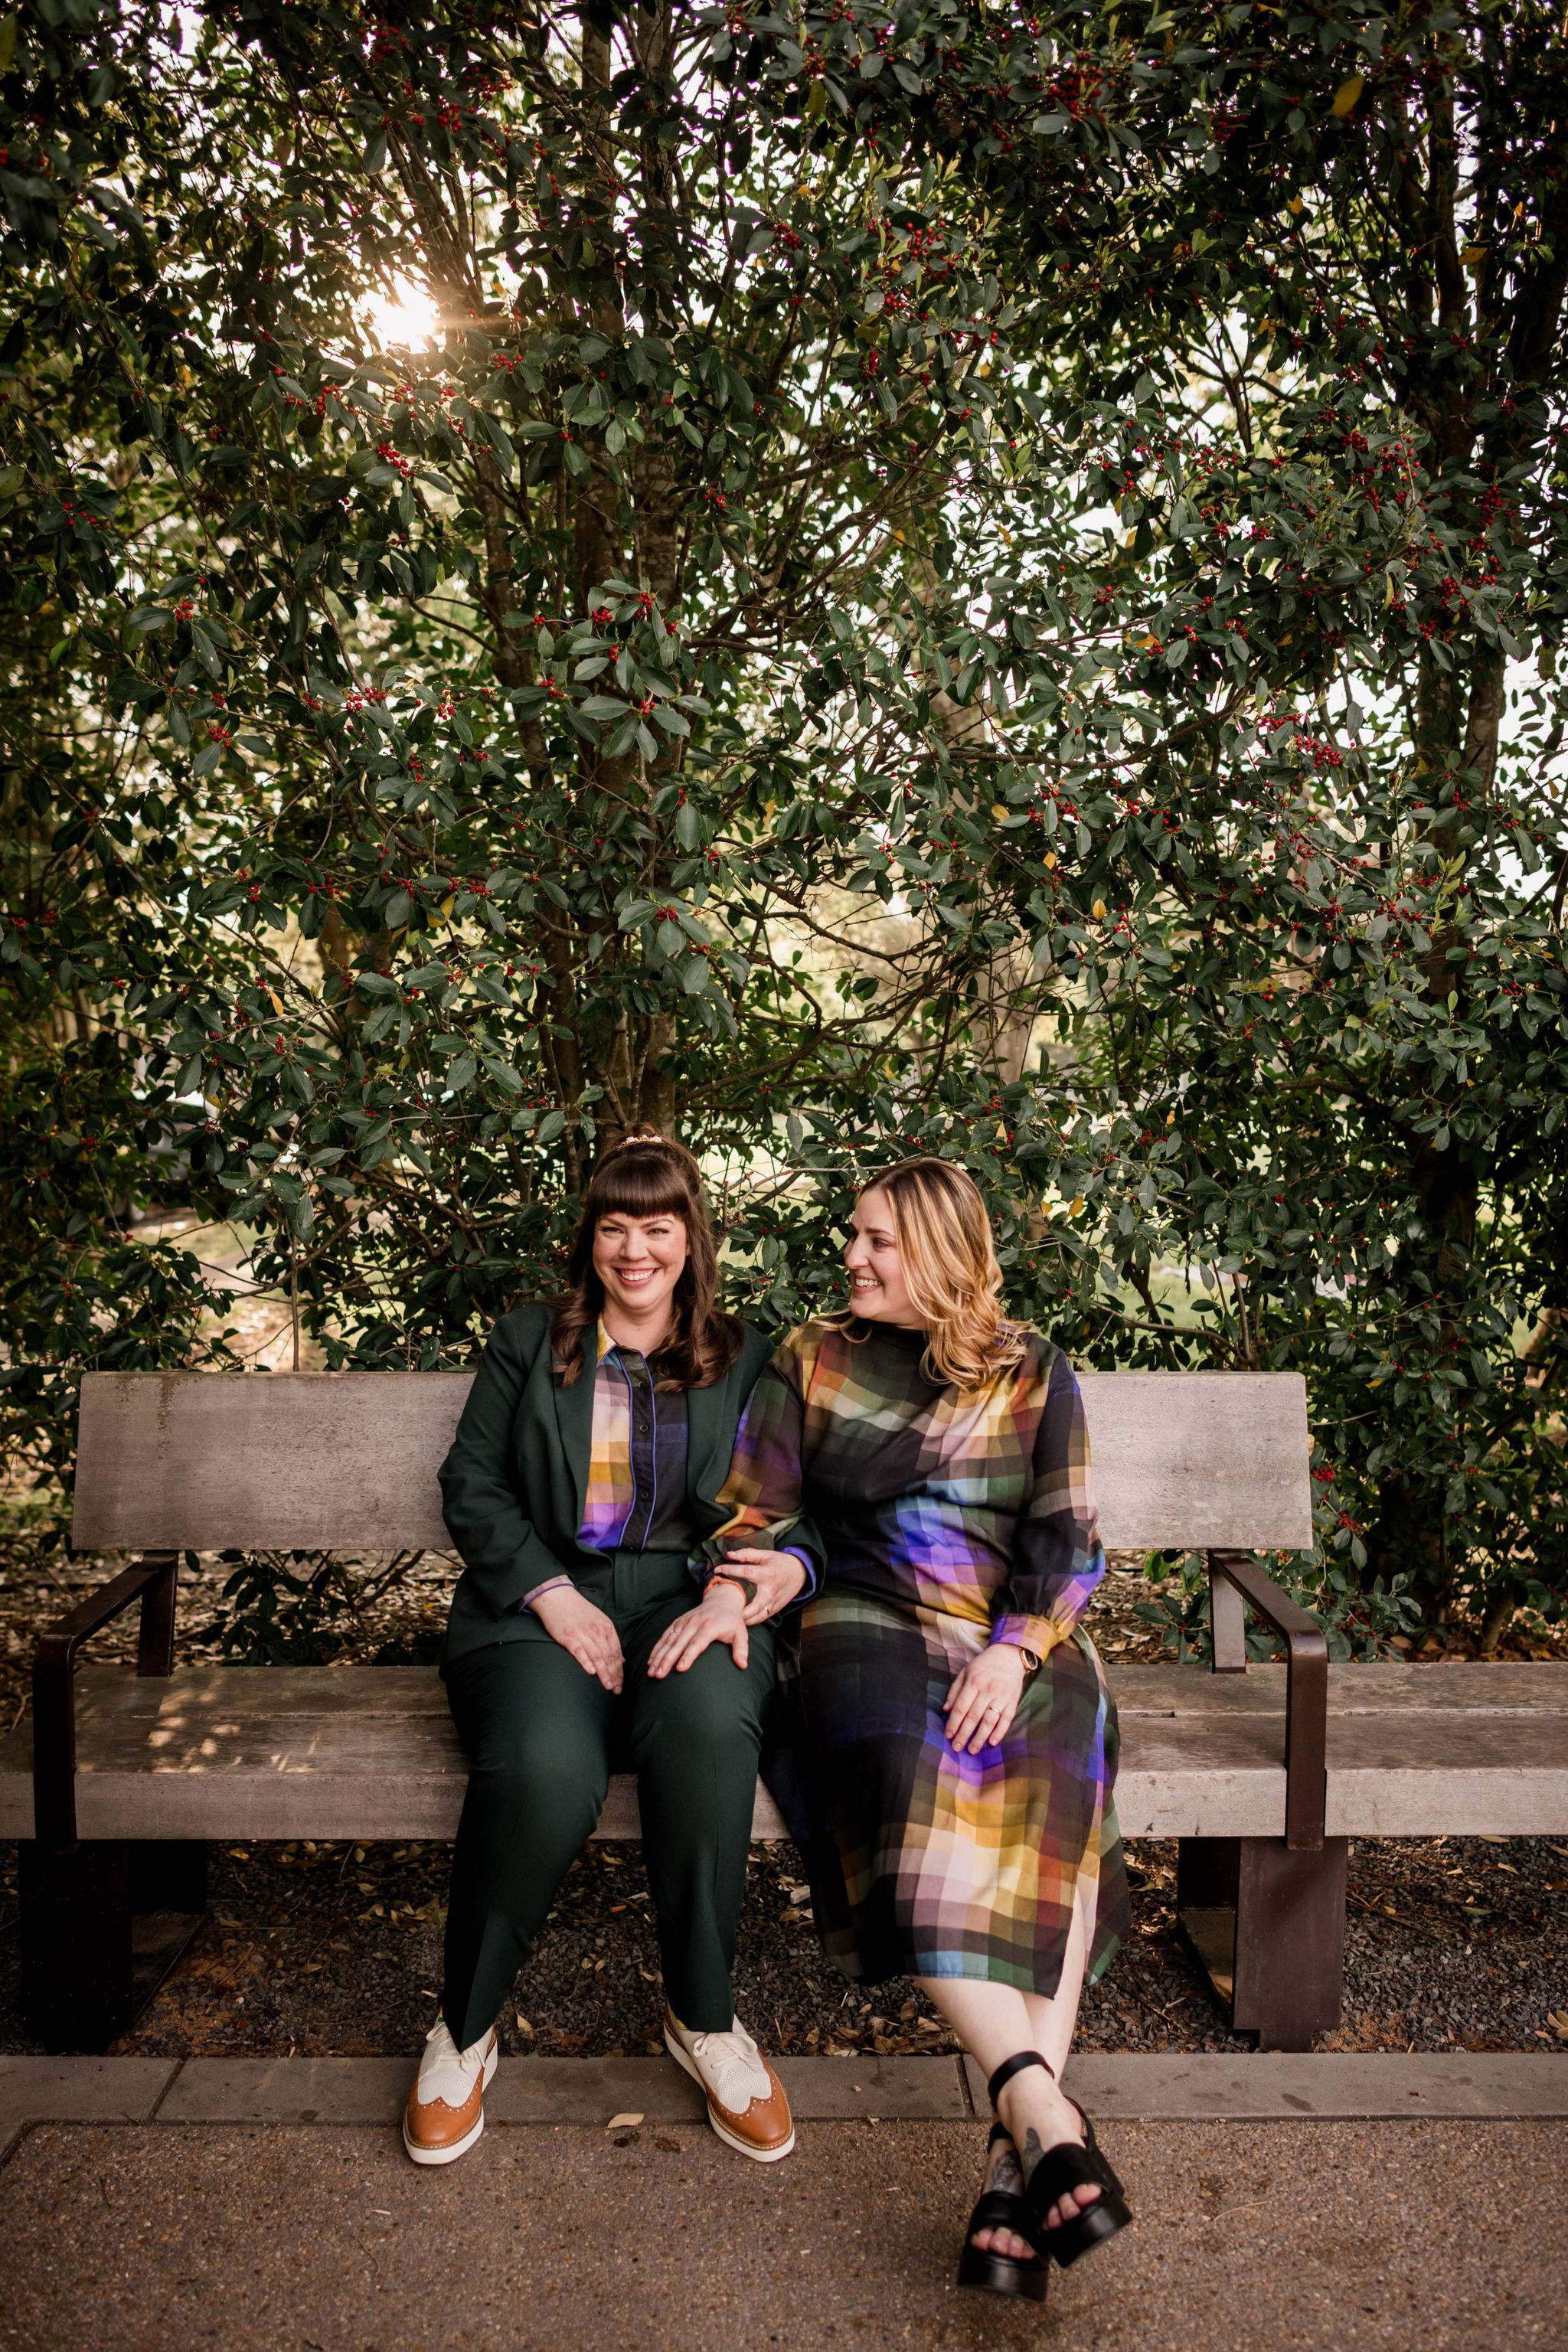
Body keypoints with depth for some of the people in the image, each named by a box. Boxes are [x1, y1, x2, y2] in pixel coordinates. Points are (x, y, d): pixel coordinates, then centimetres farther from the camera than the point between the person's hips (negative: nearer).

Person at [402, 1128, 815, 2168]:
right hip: (540, 1603, 0)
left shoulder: (744, 1358, 18)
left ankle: (705, 2019, -14)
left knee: (706, 1725, -36)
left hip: (686, 1601, 1)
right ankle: (465, 2030, -6)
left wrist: (732, 1586, -12)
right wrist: (553, 1595, -7)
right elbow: (472, 1486, 8)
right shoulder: (526, 1343, 17)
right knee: (544, 1768, -34)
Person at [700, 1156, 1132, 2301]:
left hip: (1022, 1638, 1)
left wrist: (1015, 1650, -14)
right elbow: (753, 1518, 13)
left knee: (1056, 1793, -32)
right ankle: (1044, 2112, -39)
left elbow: (1066, 1537, 4)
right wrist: (748, 1578, -10)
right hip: (866, 1621, 0)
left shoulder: (1033, 1372, 12)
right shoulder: (811, 1360, 14)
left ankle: (1019, 2159, -35)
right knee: (907, 1777, -35)